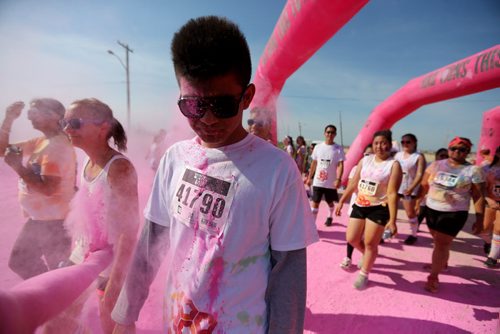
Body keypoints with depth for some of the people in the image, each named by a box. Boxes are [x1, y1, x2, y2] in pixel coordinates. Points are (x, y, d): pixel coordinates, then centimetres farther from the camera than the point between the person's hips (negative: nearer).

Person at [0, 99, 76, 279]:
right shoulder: (41, 141, 7)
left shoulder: (58, 147, -23)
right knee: (21, 262, 25)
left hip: (54, 221, -10)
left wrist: (18, 166, -21)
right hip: (38, 218, 10)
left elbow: (48, 188, -29)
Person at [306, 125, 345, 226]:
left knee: (330, 202, 18)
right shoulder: (318, 147, 2)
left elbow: (340, 165, -12)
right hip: (318, 181, 1)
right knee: (315, 202, -3)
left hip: (331, 182, -1)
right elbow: (314, 163, 8)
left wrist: (338, 179, -25)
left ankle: (330, 217, 45)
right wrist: (309, 177, 8)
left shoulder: (338, 149, -6)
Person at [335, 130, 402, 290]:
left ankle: (363, 275, 26)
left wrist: (392, 220, -18)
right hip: (359, 205, 5)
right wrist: (341, 201, 9)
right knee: (351, 239, 10)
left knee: (370, 243, 4)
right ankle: (368, 255, 43)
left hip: (379, 208, -5)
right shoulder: (365, 160, 4)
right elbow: (353, 183, 9)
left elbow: (392, 193, -16)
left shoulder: (394, 165, -10)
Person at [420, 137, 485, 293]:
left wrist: (479, 219, -5)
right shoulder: (436, 165, 2)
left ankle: (433, 276, 8)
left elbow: (479, 197, -4)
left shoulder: (473, 171, -5)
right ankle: (441, 262, 44)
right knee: (438, 241, 19)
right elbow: (424, 186, 7)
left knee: (442, 244, -2)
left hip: (454, 214, -3)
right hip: (431, 210, 4)